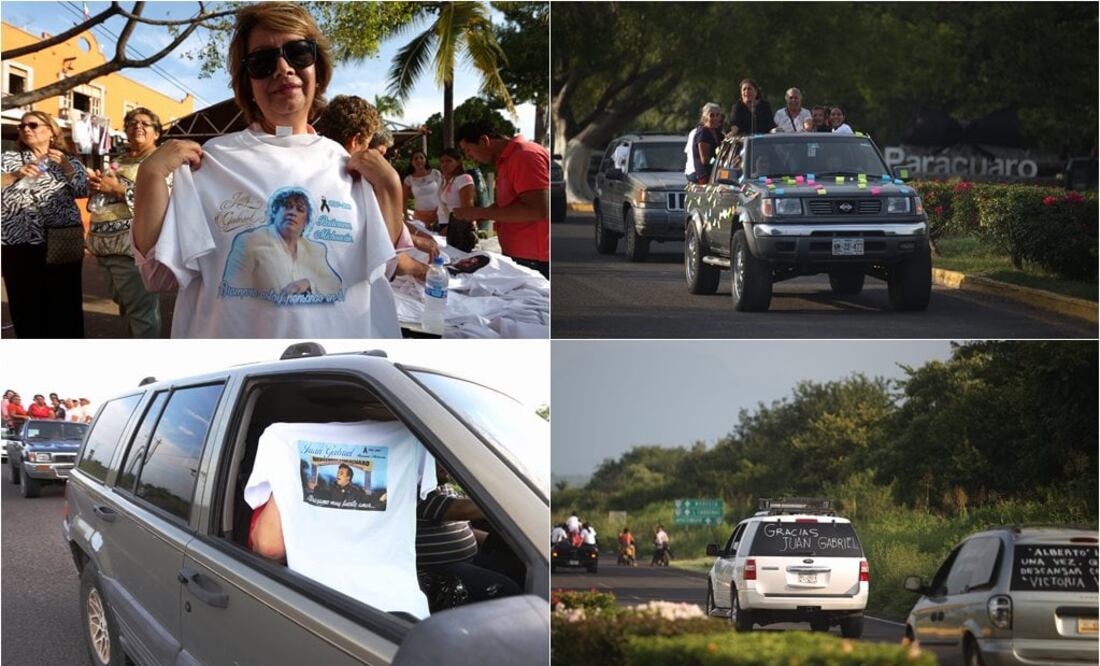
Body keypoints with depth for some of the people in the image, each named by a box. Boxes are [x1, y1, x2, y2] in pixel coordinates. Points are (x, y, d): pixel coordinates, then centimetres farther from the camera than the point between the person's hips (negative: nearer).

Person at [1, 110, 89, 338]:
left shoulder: (69, 161, 11)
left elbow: (84, 190, 2)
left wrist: (65, 166, -11)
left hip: (61, 241, -1)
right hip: (19, 242, 1)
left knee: (63, 300, 1)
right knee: (24, 301, 1)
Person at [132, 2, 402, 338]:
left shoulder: (345, 164, 1)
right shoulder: (211, 160, -7)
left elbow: (378, 270, 3)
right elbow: (159, 274, -9)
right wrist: (151, 176, -18)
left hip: (338, 335, 2)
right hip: (234, 351, -2)